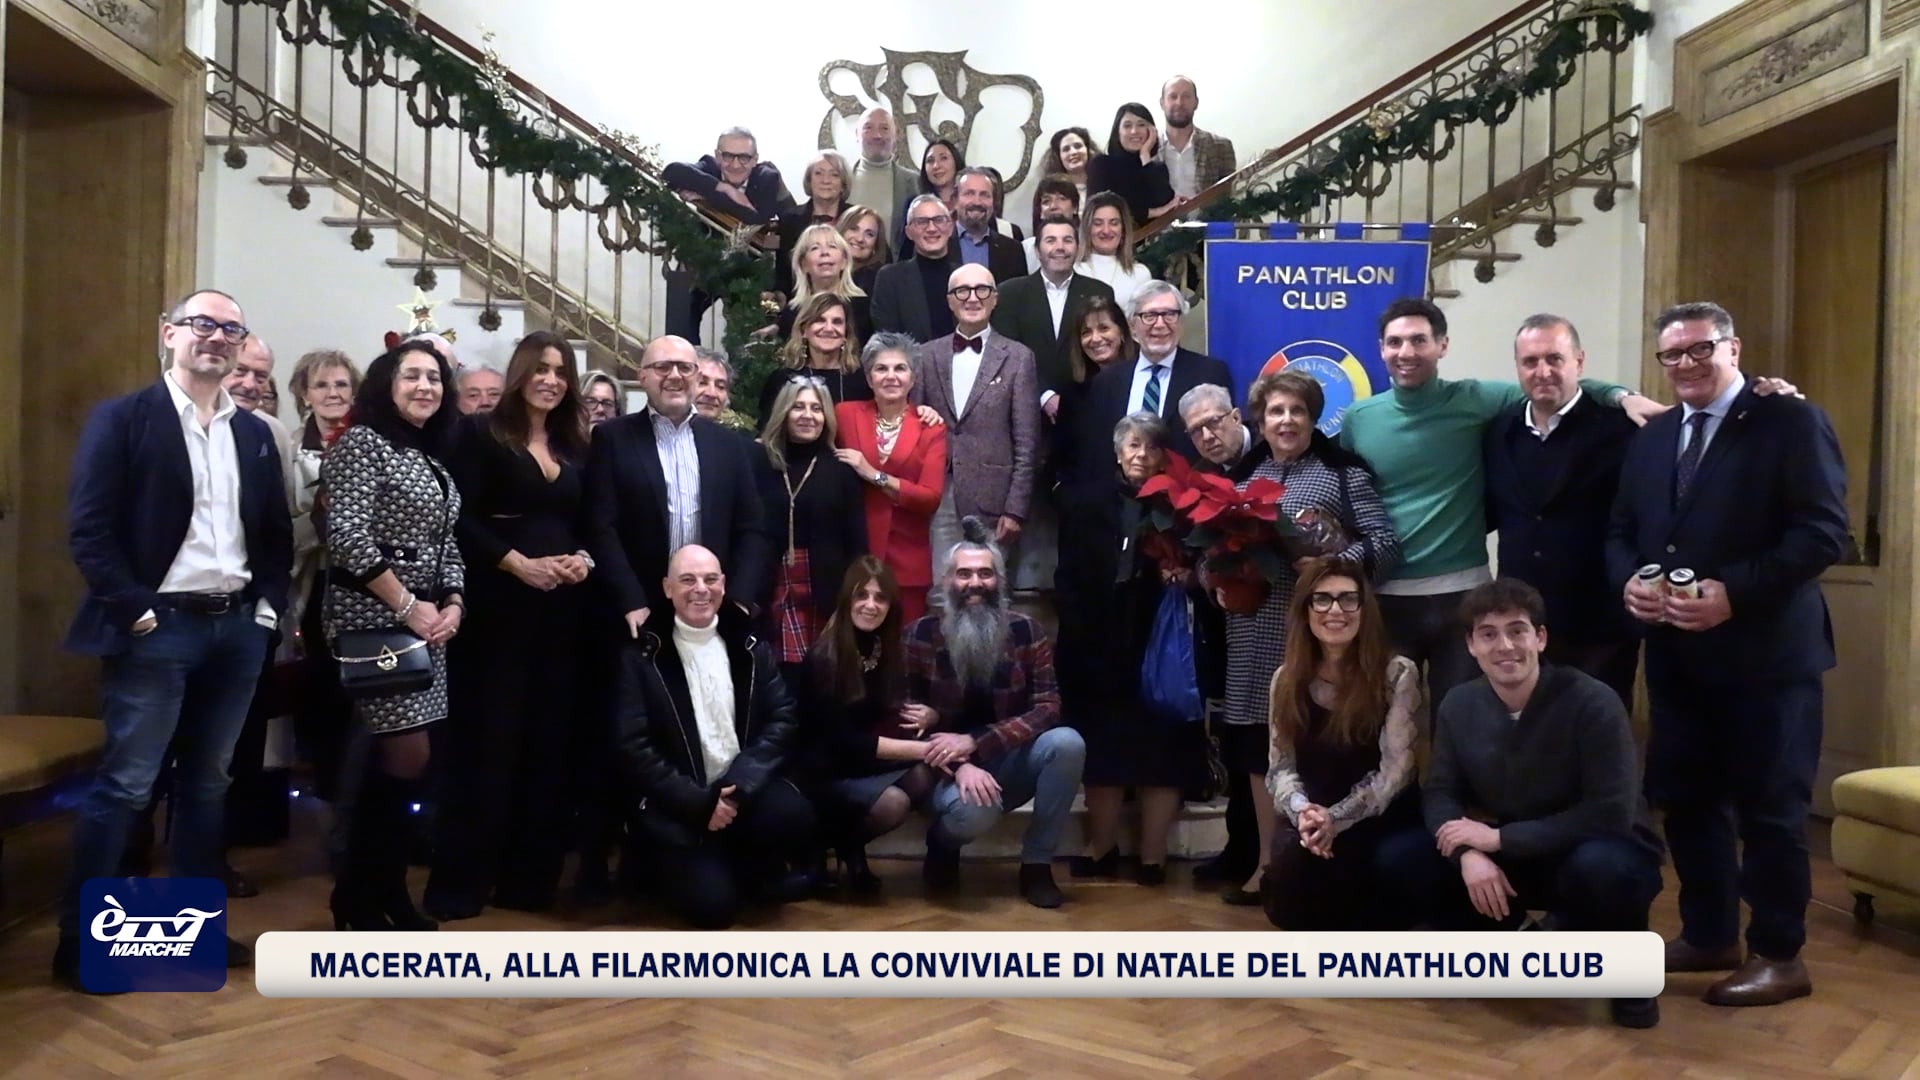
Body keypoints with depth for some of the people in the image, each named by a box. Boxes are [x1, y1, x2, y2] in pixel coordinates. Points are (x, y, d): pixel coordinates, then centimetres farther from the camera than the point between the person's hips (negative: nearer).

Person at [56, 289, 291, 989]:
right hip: (157, 628, -5)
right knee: (124, 784, -2)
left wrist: (270, 603, 4)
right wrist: (133, 609, -15)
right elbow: (89, 529, -10)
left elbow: (277, 533, 16)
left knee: (207, 781, 13)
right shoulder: (123, 419, -4)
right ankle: (80, 940, 9)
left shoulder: (255, 433, 12)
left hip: (238, 628, 6)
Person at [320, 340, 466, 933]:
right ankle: (360, 897, 5)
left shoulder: (433, 459, 17)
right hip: (372, 616, -8)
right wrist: (407, 606, -16)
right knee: (409, 754, -9)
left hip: (427, 620, 8)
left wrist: (452, 605, 0)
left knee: (384, 759, 10)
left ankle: (378, 890, 19)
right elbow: (346, 536, -17)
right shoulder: (362, 442, -8)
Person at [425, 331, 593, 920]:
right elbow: (459, 519, -9)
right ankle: (460, 880, 6)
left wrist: (584, 559, -4)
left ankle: (530, 875, 15)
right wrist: (520, 564, -17)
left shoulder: (576, 446, 16)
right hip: (498, 607, -5)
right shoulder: (479, 434, 0)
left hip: (563, 610, 5)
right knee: (486, 739, -3)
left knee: (549, 743, 6)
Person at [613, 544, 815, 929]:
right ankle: (680, 868, 15)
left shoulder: (750, 648, 8)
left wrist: (739, 785, -15)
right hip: (679, 803, -3)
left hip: (744, 788, 3)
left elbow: (782, 720, 1)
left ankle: (754, 871, 6)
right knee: (711, 903, -21)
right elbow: (632, 748, -9)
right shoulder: (641, 656, -3)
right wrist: (700, 803, -15)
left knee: (794, 816, -28)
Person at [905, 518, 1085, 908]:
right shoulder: (920, 636, -6)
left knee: (1067, 742, -28)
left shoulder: (1027, 632, -4)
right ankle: (943, 844, 4)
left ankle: (1036, 864, -10)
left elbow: (1048, 709, -14)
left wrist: (974, 743, -25)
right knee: (973, 809, -37)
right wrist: (960, 766, -25)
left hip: (1009, 763, 2)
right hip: (949, 770, -2)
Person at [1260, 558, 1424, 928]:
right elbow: (1280, 767, 1)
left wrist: (1336, 818, -26)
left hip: (1379, 822, -3)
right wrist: (1301, 809, -22)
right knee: (1286, 880, -26)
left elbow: (1394, 770, -13)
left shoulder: (1397, 674, -7)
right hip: (1309, 820, 3)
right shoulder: (1287, 679, 4)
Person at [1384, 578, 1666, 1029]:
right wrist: (1469, 854, -26)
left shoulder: (1591, 702, -24)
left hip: (1601, 854, -4)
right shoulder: (1460, 705, -8)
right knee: (1397, 860, -14)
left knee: (1601, 867, -41)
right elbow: (1439, 792, -4)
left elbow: (1611, 814, -27)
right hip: (1513, 859, 5)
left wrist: (1499, 838, -26)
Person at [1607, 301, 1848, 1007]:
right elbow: (1621, 532, 15)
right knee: (1685, 798, 12)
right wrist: (1629, 581, -7)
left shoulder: (1792, 422, -6)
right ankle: (1708, 935, 27)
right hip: (1676, 653, 6)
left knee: (1770, 808, 2)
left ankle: (1779, 956, 15)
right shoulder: (1651, 438, 15)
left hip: (1764, 652, -6)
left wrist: (1734, 593, -23)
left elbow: (1824, 533, -15)